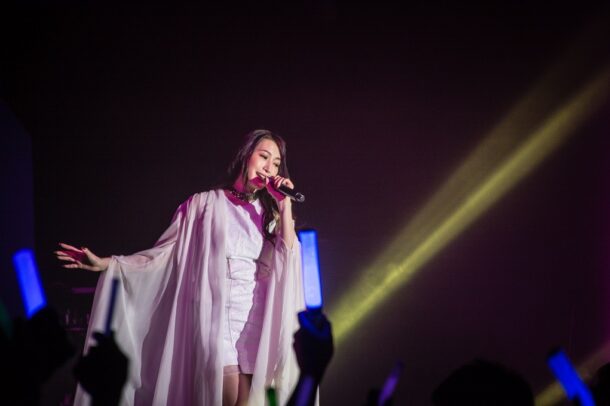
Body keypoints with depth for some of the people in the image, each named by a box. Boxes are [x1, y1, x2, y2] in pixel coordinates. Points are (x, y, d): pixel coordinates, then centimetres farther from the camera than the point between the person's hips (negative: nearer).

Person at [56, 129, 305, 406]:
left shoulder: (269, 213, 16)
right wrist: (106, 264, -6)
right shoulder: (207, 204, 6)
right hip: (216, 313, -3)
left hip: (256, 318, 3)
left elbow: (288, 258, 1)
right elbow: (165, 253, 3)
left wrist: (285, 204, -2)